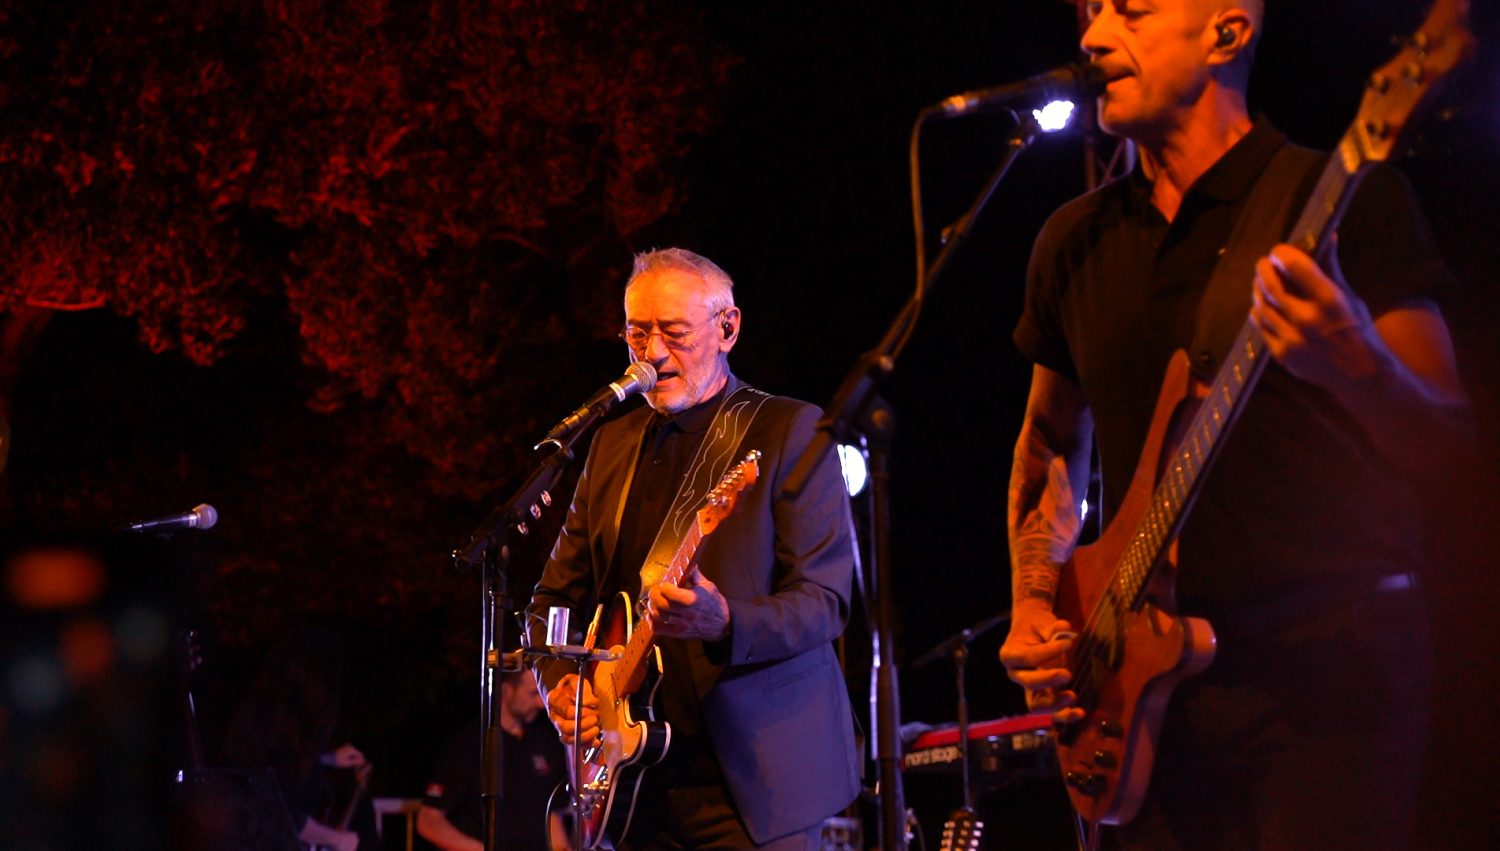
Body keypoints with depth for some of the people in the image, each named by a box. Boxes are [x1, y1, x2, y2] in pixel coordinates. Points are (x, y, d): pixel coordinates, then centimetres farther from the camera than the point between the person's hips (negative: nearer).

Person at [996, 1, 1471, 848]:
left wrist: (1355, 369, -29)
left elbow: (1443, 442, -8)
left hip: (1333, 663, -5)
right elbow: (1052, 440, 25)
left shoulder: (1344, 200, -4)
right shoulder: (1079, 240, 12)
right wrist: (1036, 605, 9)